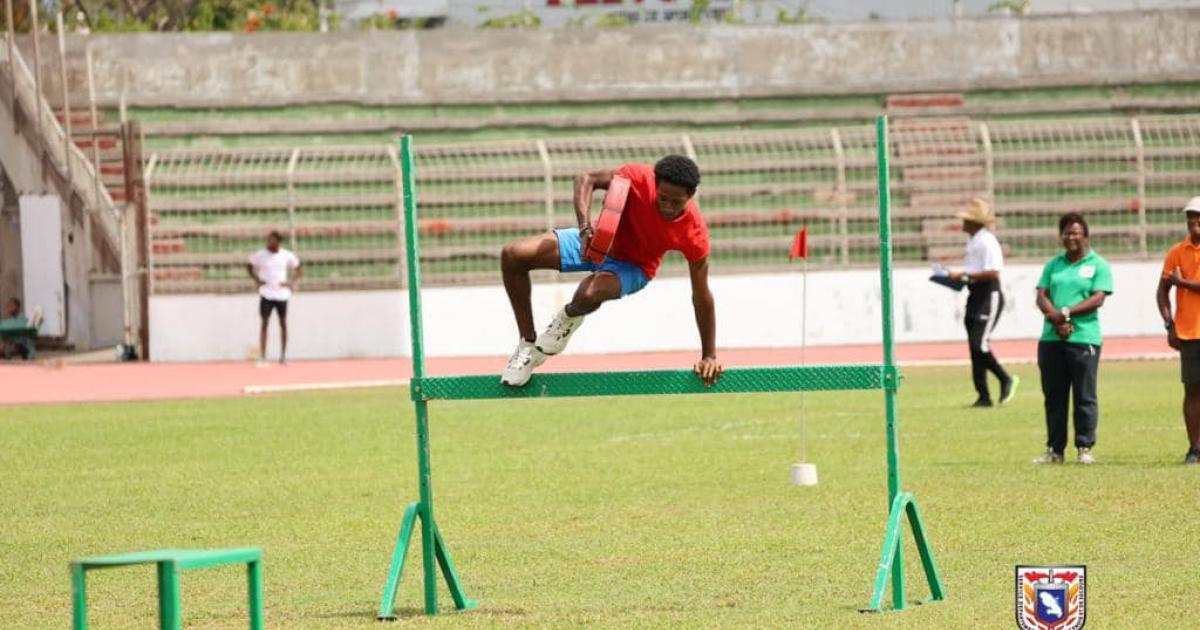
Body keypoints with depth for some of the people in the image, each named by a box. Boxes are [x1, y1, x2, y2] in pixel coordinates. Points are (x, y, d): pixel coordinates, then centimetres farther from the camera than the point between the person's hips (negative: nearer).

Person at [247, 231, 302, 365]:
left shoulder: (287, 256, -1)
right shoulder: (260, 255, -3)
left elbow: (299, 269, 11)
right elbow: (249, 267, 12)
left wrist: (292, 282, -4)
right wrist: (257, 279, -2)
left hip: (282, 293, 1)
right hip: (266, 294, -1)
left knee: (283, 323, 4)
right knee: (264, 323, -3)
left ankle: (283, 355, 14)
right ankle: (262, 356, -2)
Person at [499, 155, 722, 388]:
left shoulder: (693, 232, -30)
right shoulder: (640, 178, -31)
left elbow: (701, 296, -19)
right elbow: (586, 179, -19)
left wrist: (709, 357, -14)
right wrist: (585, 227, -37)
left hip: (633, 266, -3)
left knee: (590, 292, -39)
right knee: (513, 256, -12)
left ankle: (570, 317, 2)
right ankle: (528, 345, 6)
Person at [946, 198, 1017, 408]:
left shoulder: (987, 241, -15)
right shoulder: (972, 241, 15)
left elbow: (992, 272, -23)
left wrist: (964, 275, -20)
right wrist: (959, 278, 7)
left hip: (989, 295, -10)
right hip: (975, 296, 10)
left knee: (980, 345, -15)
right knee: (975, 347, 7)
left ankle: (1006, 380, 2)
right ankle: (983, 396, 10)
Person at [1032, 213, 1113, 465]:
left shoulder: (1098, 265, 3)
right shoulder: (1054, 264, 17)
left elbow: (1098, 299, -8)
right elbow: (1042, 296, 8)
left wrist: (1066, 313, -15)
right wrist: (1057, 320, -10)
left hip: (1084, 338, -4)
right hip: (1051, 338, 4)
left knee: (1085, 396, -3)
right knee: (1053, 396, 6)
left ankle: (1085, 448, 2)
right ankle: (1054, 449, 12)